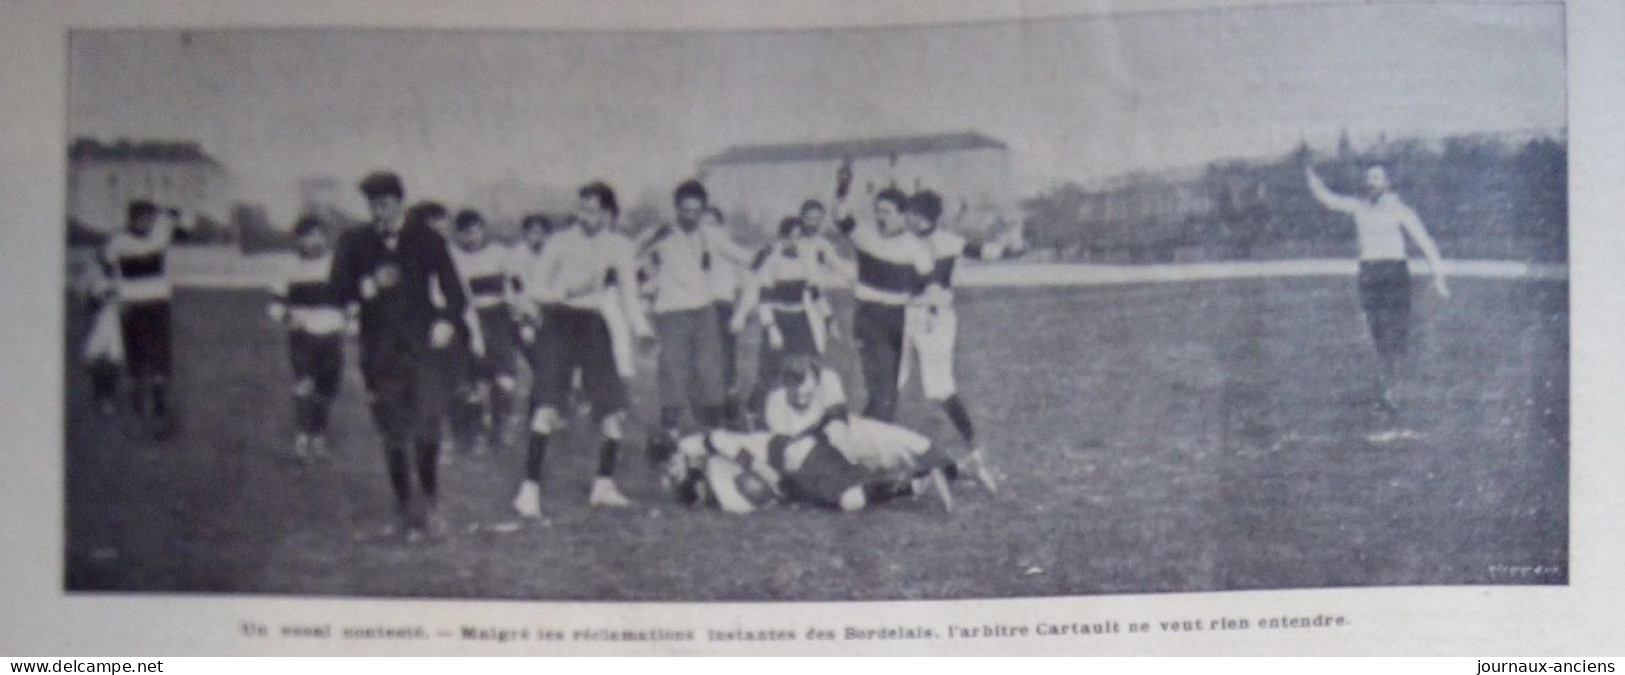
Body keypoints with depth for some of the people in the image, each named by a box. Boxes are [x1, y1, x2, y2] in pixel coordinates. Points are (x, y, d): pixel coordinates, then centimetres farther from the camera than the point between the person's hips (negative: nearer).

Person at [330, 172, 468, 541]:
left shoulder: (426, 239, 5)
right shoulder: (355, 243, 7)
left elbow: (453, 289, 6)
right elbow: (339, 289, 3)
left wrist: (447, 321, -9)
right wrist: (371, 286, -13)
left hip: (423, 344, -1)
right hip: (381, 350, 1)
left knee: (427, 425, -13)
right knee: (393, 434, 3)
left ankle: (428, 501, 3)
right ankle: (407, 510, 13)